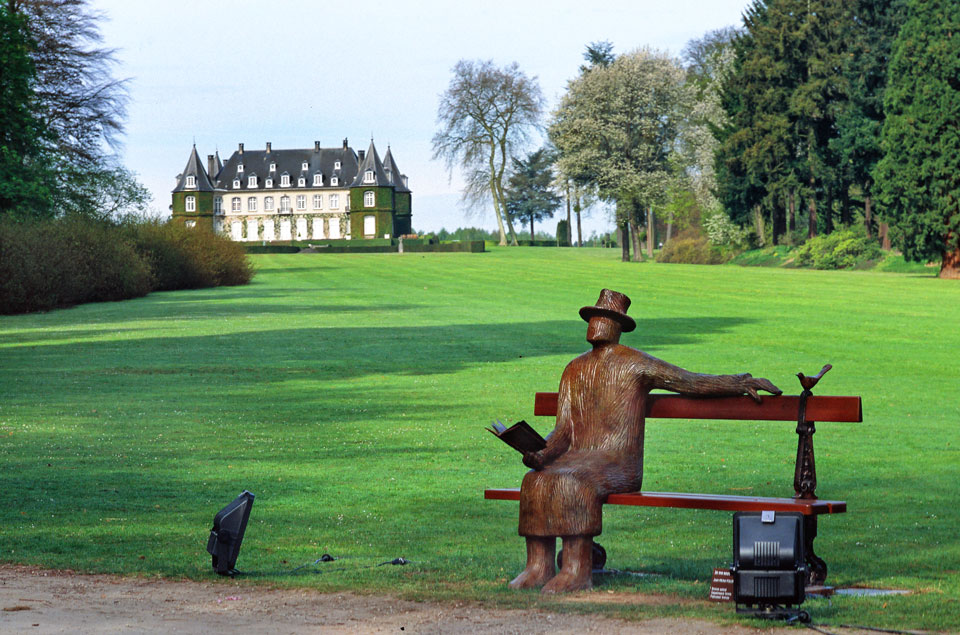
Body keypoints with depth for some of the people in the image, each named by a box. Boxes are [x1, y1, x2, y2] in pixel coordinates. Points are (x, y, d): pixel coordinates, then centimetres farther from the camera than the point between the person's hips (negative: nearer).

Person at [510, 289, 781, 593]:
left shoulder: (634, 363, 2)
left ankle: (578, 570, -34)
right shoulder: (575, 370, 19)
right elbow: (564, 430, 15)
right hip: (578, 461, 5)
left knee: (571, 482, -34)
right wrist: (542, 453, -5)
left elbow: (689, 381, 1)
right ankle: (540, 566, -21)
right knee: (536, 481, -24)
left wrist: (742, 382, -6)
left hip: (619, 466, -5)